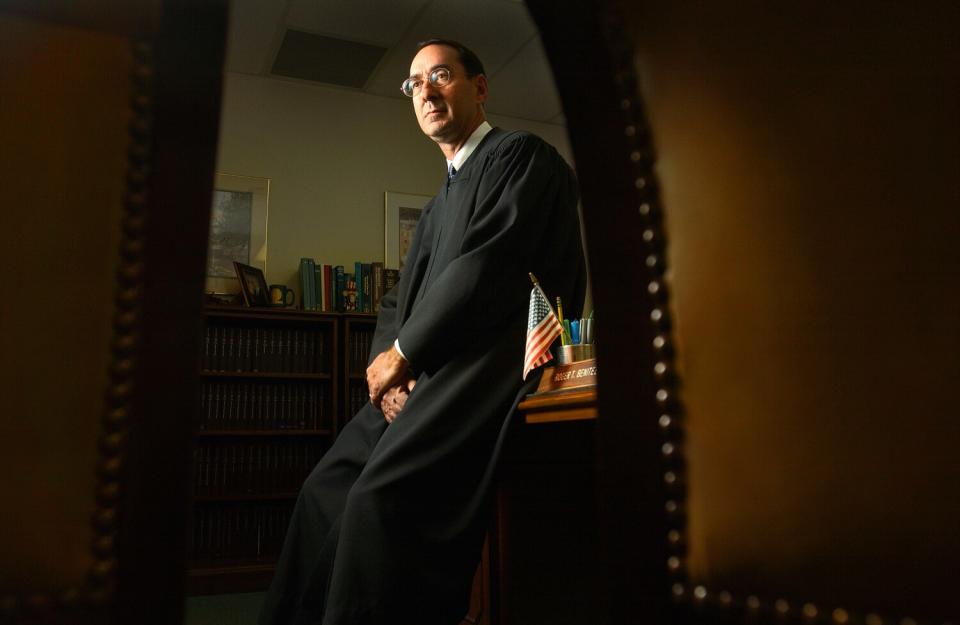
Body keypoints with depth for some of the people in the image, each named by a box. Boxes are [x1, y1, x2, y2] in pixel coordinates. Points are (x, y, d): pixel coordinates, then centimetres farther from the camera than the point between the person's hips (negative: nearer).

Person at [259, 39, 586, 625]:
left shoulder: (522, 154, 0)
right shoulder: (439, 203, 27)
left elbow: (487, 268, -14)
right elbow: (398, 302, 21)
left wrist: (403, 354, -7)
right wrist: (390, 363, -1)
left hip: (497, 364, -9)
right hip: (431, 375, 9)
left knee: (381, 497, -27)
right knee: (326, 487, 5)